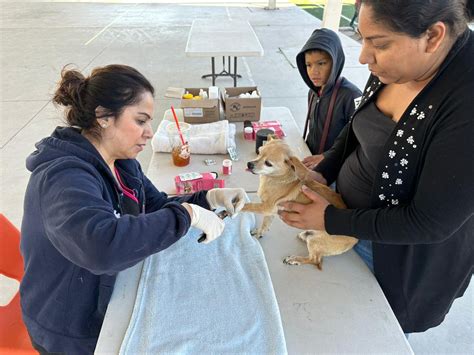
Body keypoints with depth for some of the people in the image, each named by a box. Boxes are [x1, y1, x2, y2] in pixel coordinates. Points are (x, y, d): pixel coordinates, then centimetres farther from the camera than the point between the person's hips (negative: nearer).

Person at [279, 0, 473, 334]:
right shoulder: (395, 67, -12)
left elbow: (428, 223, -28)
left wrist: (330, 220, -22)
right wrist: (322, 173, -7)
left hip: (404, 260, -5)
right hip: (351, 215, 6)